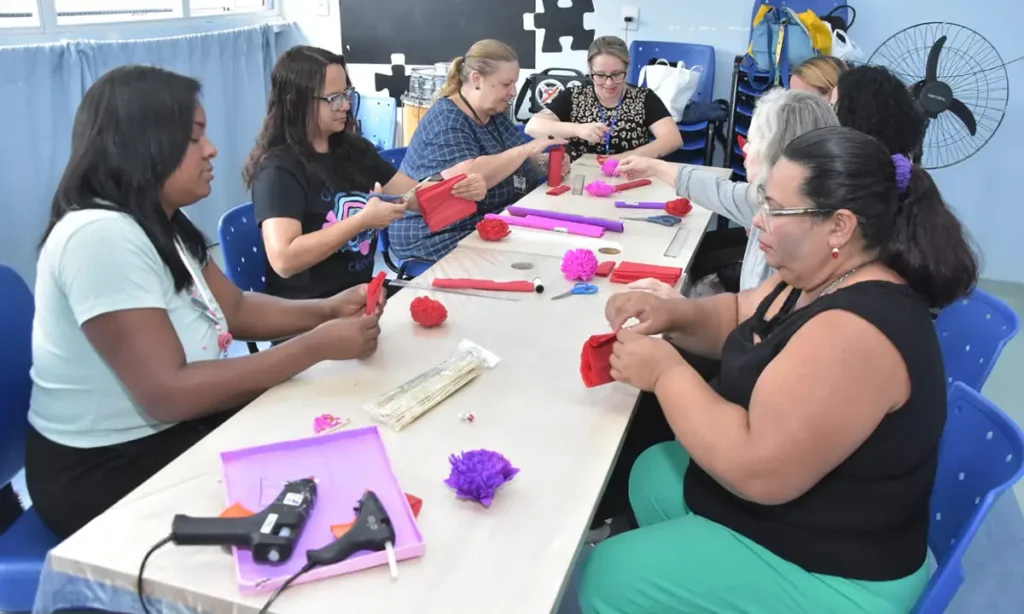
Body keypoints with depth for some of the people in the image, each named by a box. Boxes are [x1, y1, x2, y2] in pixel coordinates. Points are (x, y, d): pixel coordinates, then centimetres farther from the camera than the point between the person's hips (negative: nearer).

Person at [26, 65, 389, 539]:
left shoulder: (162, 223, 4)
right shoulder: (100, 235, -27)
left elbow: (237, 309, 8)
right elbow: (168, 392, -31)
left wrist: (327, 310, -10)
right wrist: (318, 346, -29)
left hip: (168, 430, 9)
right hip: (107, 472, -8)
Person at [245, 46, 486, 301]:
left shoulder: (355, 149, 8)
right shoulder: (278, 169, -13)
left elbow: (416, 196, 8)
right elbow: (283, 260, -24)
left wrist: (460, 189, -12)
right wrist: (363, 220, -23)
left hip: (361, 292, 7)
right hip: (307, 311, -7)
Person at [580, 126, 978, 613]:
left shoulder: (855, 332, -33)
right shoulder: (823, 278, -1)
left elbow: (758, 470, -35)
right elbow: (740, 318, 14)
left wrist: (666, 371, -24)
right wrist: (673, 313, -7)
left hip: (828, 572, -9)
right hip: (807, 513, 10)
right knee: (651, 474, 22)